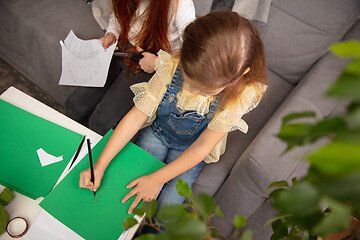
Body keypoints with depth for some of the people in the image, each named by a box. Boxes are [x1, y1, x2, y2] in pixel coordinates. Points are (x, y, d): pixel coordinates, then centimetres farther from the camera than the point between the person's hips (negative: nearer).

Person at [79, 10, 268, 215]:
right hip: (157, 131, 2)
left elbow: (202, 146, -23)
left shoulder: (241, 94, -31)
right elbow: (137, 115, -22)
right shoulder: (173, 67, -29)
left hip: (190, 150, -1)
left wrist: (157, 179, -26)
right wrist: (100, 165, -24)